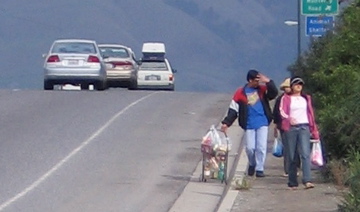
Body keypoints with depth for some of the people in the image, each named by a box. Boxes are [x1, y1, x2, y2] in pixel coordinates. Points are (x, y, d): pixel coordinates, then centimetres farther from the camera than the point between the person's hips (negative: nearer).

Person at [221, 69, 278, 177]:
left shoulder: (262, 89, 4)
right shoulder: (241, 93, -1)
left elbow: (274, 94, -8)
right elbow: (233, 110, 0)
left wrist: (268, 82, -18)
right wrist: (226, 123, -6)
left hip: (262, 123, 0)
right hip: (249, 124, 0)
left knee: (261, 147, -5)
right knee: (250, 148, 2)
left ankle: (259, 169, 1)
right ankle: (252, 164, 29)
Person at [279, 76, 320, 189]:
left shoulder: (306, 98, 18)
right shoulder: (286, 98, 8)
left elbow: (310, 114, 18)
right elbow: (282, 111, -6)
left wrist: (314, 131, 15)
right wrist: (288, 118, -28)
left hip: (304, 128, 1)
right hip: (291, 128, -1)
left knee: (305, 154, -15)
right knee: (292, 156, 1)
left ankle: (307, 181, -26)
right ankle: (292, 182, 9)